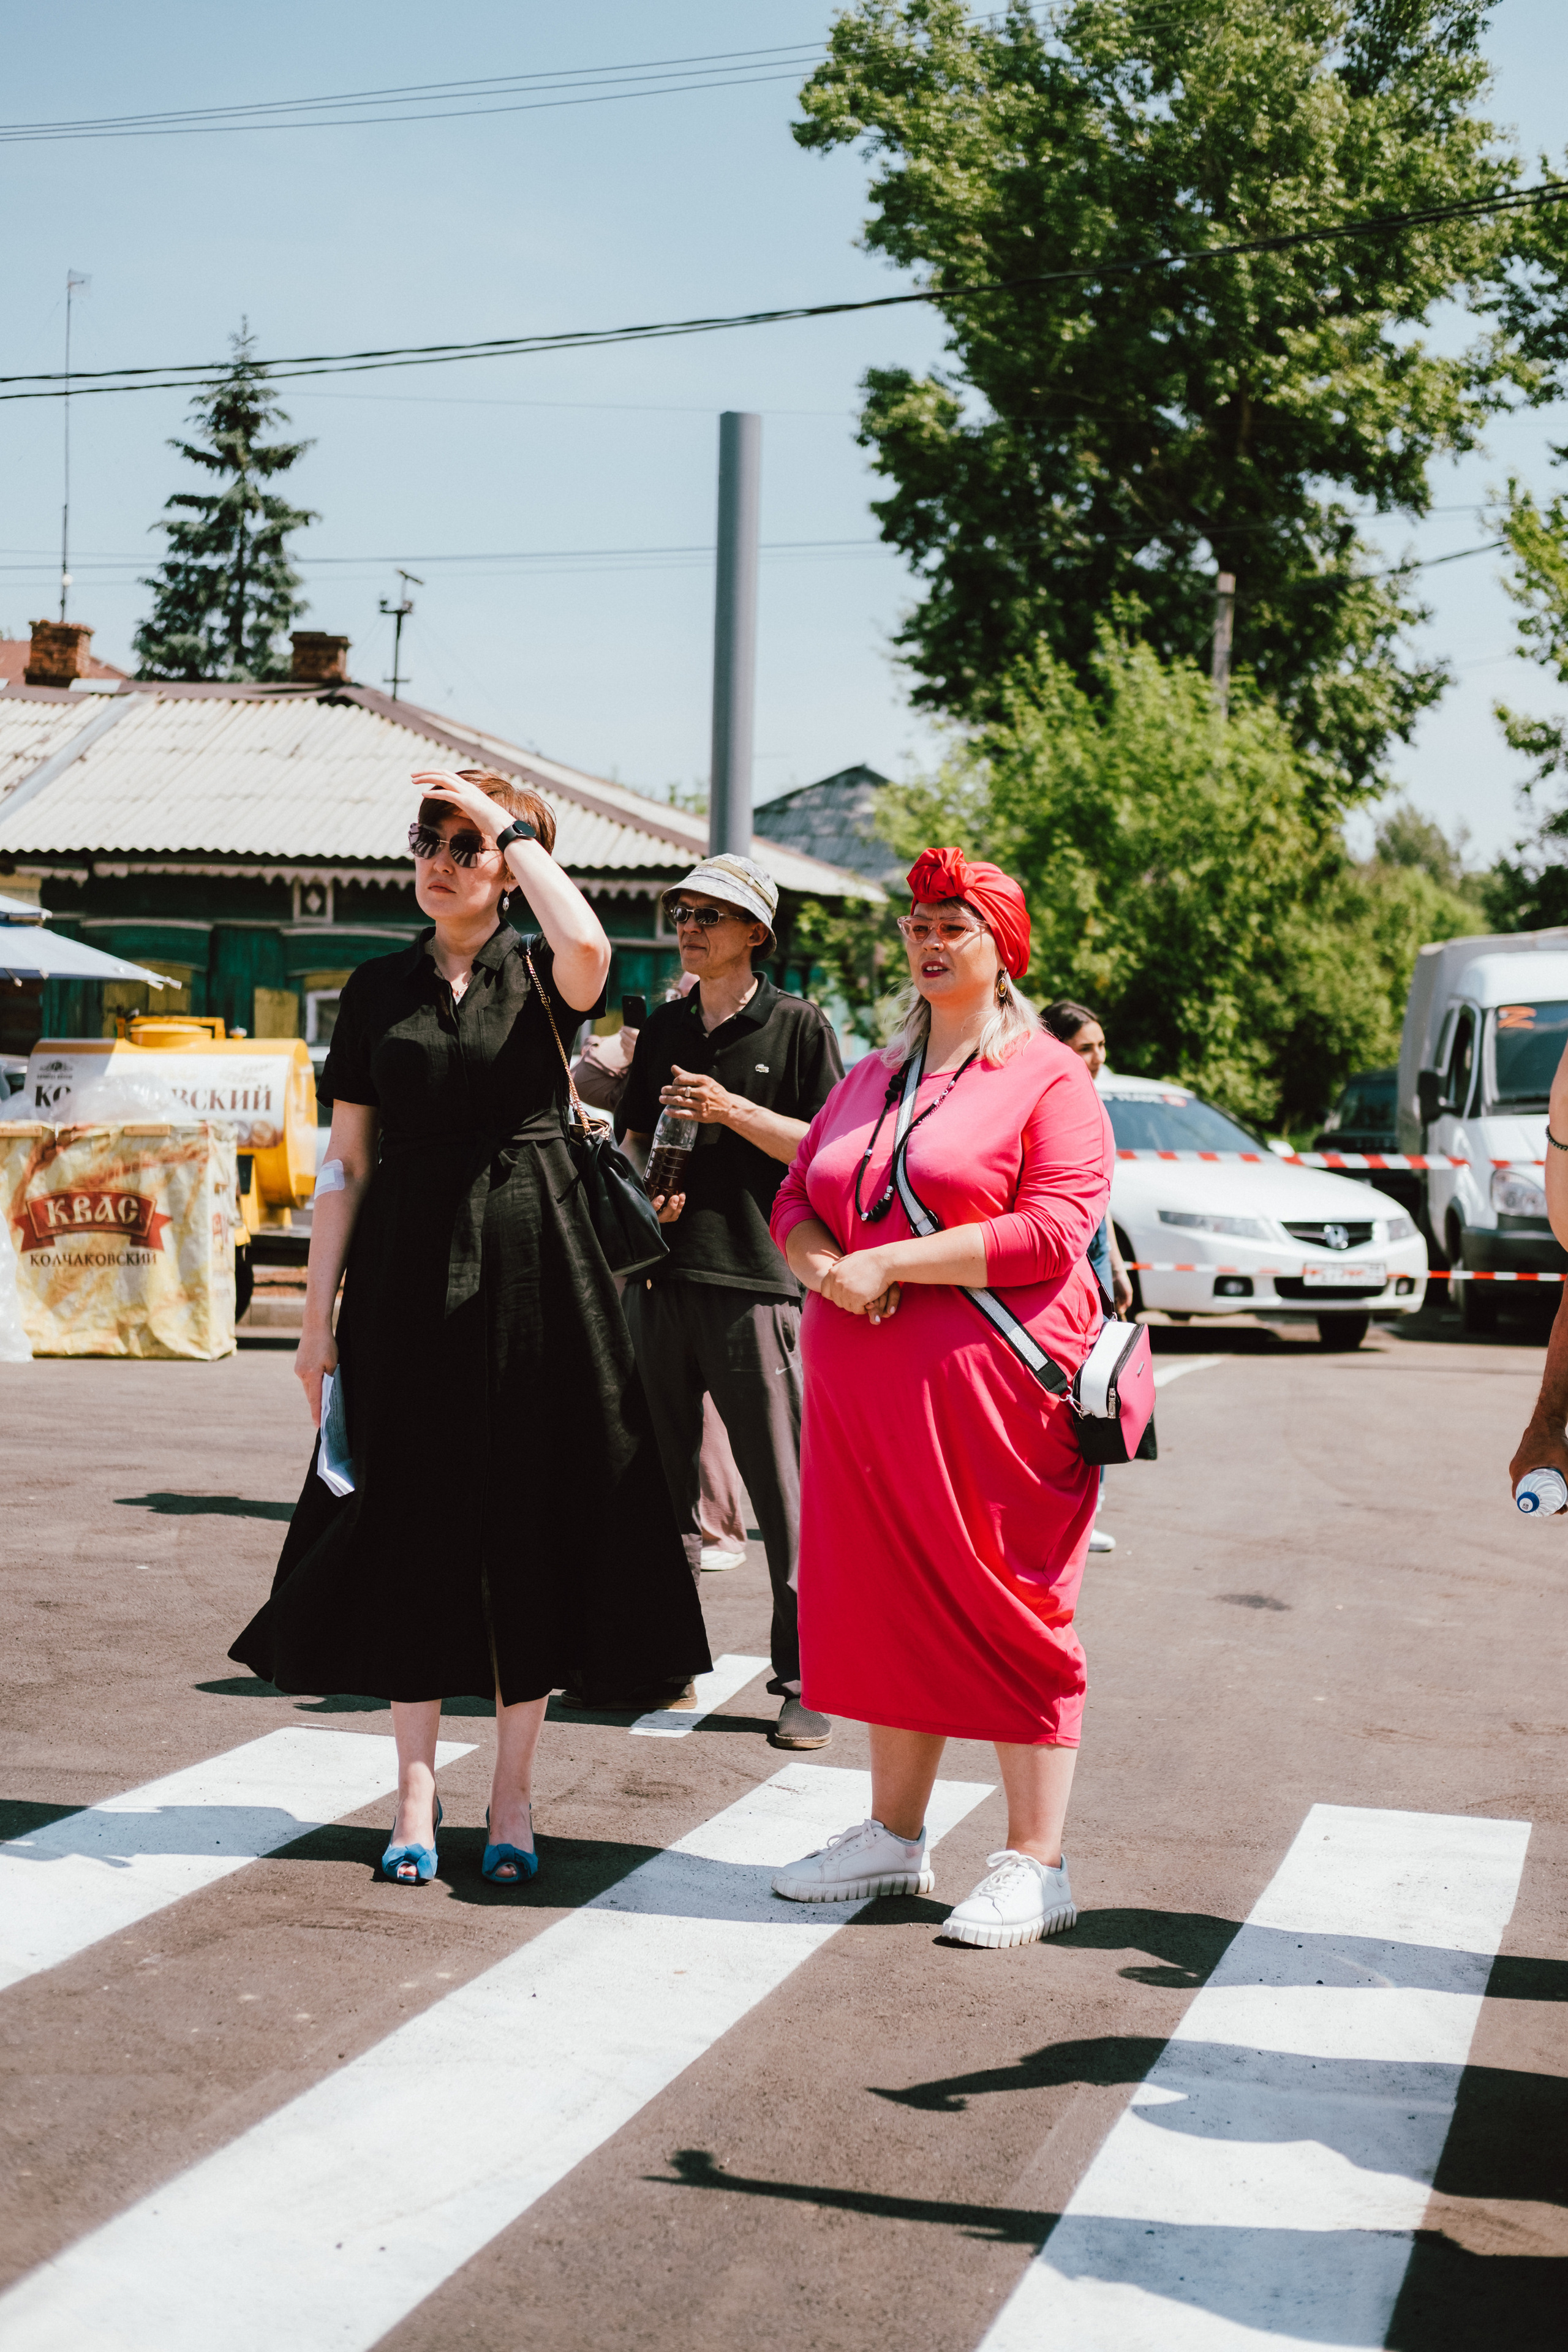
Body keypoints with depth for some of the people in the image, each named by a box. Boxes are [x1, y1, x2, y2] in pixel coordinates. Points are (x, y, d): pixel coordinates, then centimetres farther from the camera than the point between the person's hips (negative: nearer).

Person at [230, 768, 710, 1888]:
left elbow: (589, 946, -25)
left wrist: (513, 827, -13)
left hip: (529, 1268, -2)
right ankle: (417, 1786, 11)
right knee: (415, 1520, 3)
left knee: (531, 1520, 2)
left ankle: (513, 1790, 11)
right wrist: (318, 1315, 1)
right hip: (405, 1271, 2)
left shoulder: (539, 975, 2)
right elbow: (347, 1163, 7)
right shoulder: (379, 988, 9)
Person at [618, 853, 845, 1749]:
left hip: (755, 1279, -5)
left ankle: (806, 1679, -4)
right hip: (662, 1272, 5)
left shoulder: (799, 1026, 2)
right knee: (663, 1482, 9)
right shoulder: (664, 1028, 17)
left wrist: (733, 1111, -14)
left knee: (787, 1490, -7)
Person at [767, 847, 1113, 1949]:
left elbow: (1054, 1229, -14)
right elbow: (796, 1197, 17)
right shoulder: (871, 1079, 18)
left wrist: (891, 1262, -16)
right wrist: (824, 1261, -7)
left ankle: (1036, 1864, 2)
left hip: (992, 1388, -6)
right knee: (889, 1604, 11)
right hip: (868, 1390, 6)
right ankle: (895, 1834, 23)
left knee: (1011, 1614, -3)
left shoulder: (1049, 1078, -3)